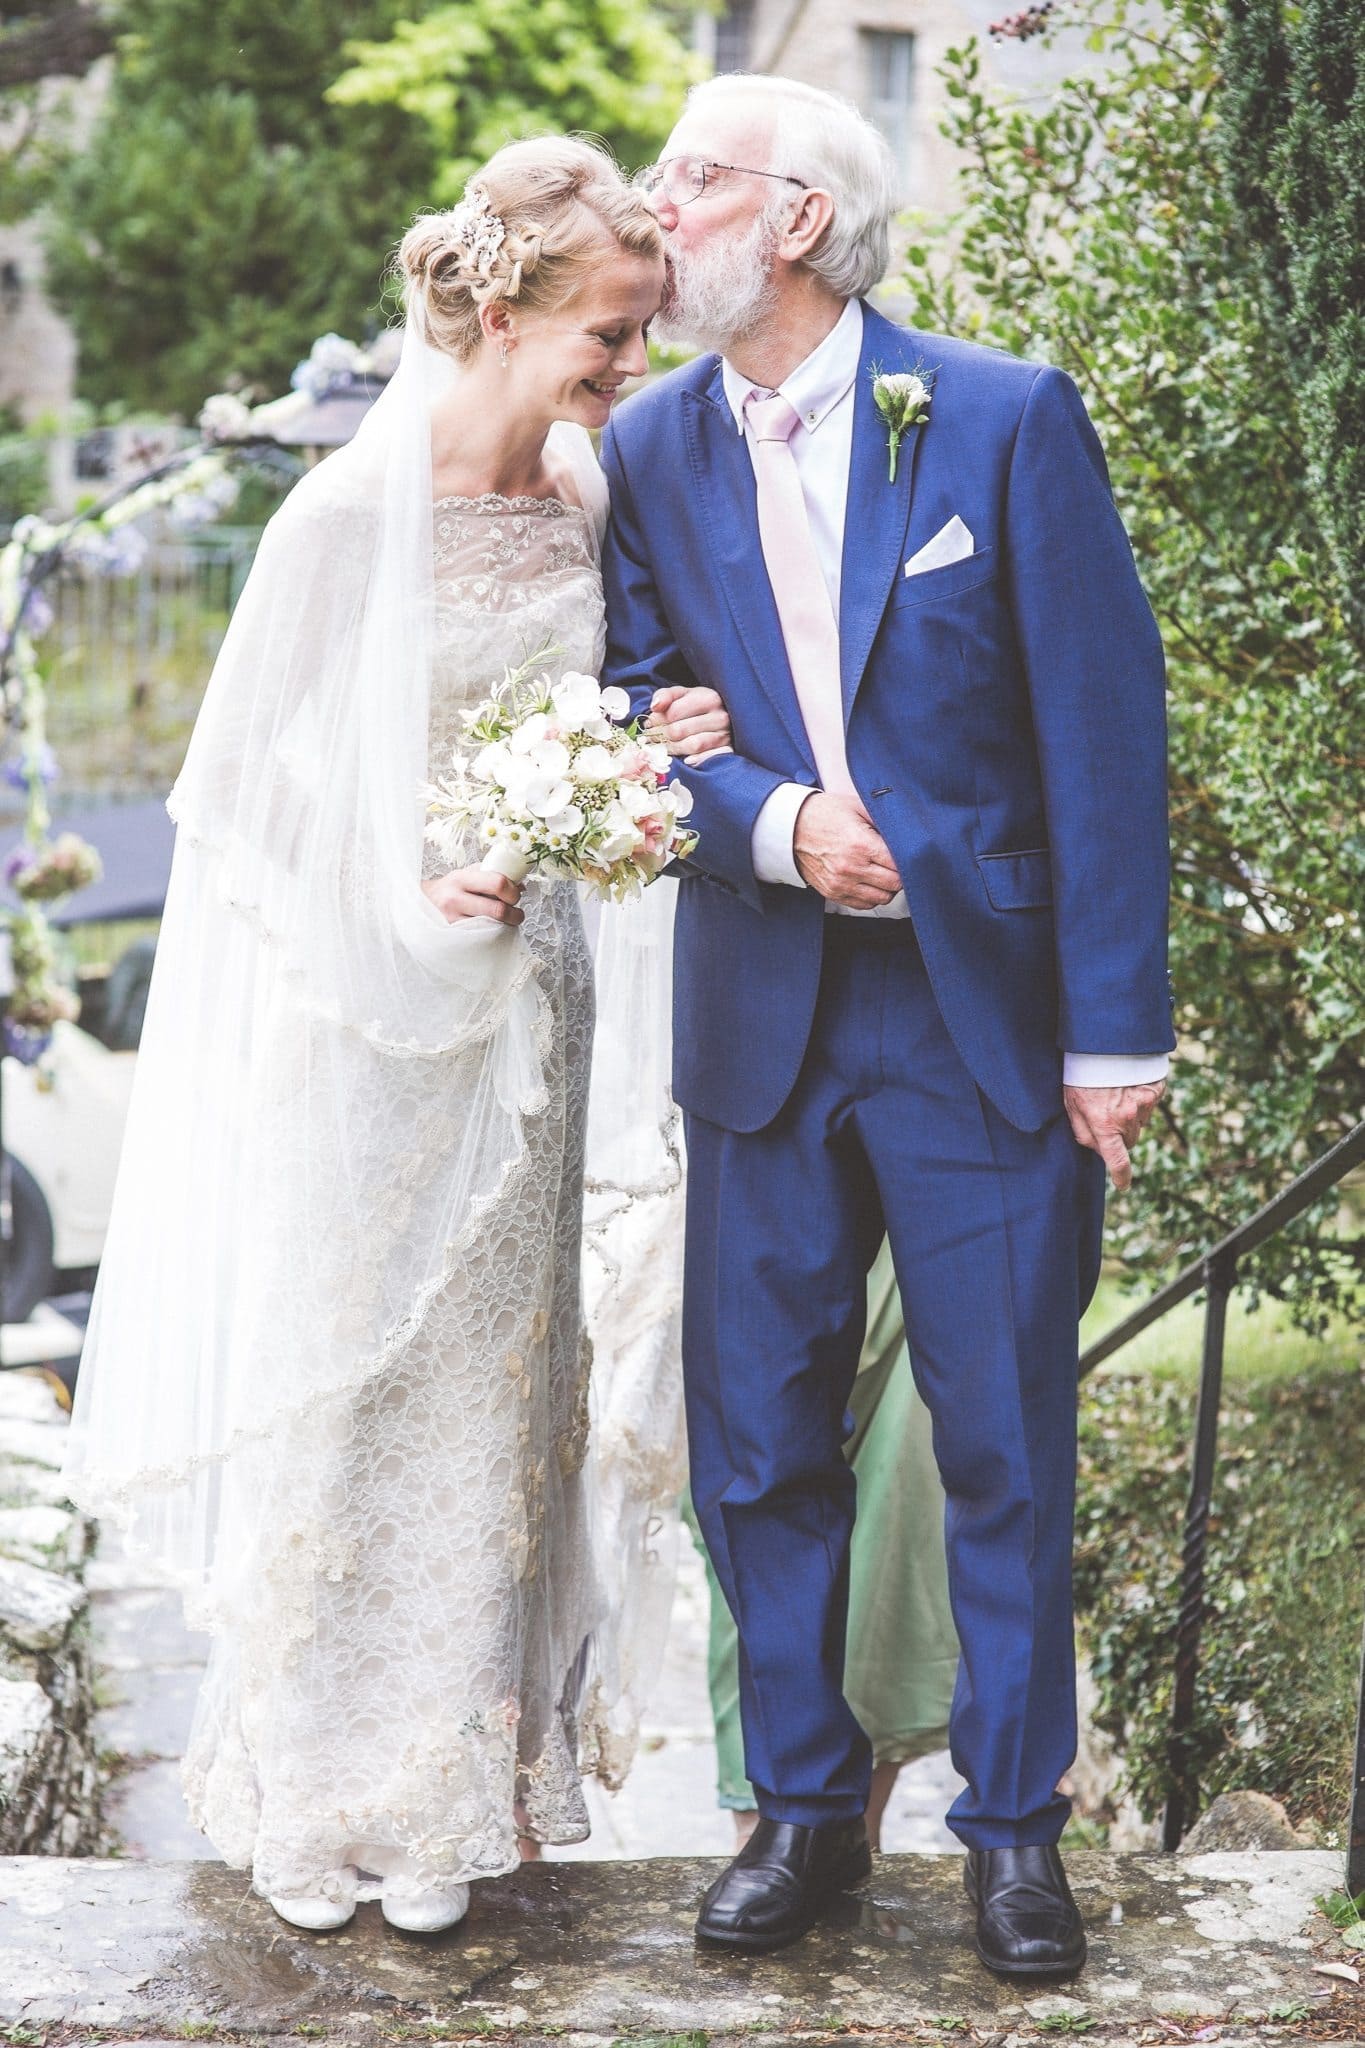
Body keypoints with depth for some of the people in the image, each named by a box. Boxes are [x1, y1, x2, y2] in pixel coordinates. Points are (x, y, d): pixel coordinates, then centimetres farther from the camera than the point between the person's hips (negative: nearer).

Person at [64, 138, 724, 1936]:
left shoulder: (589, 494, 0)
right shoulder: (352, 515, -17)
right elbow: (247, 779, -10)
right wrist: (404, 888, -21)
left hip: (518, 1008, 6)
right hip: (361, 1013, -5)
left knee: (490, 1380, 12)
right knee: (336, 1382, 5)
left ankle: (452, 1782, 25)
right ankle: (313, 1787, 20)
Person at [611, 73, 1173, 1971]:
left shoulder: (1007, 418, -6)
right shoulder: (648, 450, 5)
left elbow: (1102, 730, -7)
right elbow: (646, 712, 7)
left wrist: (1114, 1030, -10)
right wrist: (776, 822, -15)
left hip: (987, 1013, -3)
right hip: (761, 1022, 3)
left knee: (1008, 1449, 5)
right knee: (758, 1441, 9)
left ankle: (1013, 1820, 22)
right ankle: (805, 1801, 27)